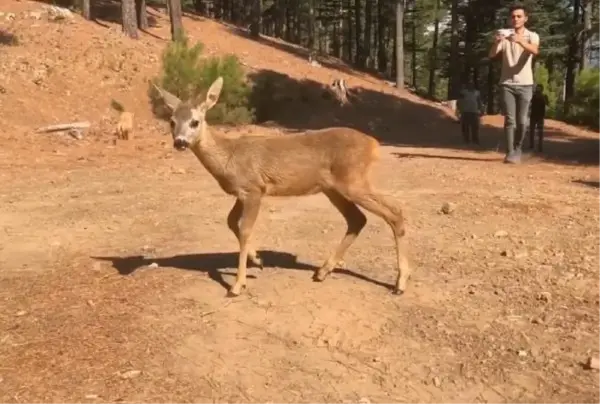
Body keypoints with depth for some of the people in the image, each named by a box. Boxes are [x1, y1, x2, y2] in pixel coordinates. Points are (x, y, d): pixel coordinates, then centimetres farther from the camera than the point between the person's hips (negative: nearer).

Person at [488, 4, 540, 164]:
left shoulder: (532, 36, 3)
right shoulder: (505, 35, 5)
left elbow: (535, 51, -19)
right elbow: (491, 55, -8)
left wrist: (520, 40, -36)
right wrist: (496, 42, -29)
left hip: (525, 84, 0)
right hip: (507, 84, 0)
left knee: (522, 121, 1)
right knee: (510, 120, -7)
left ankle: (518, 150, 19)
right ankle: (510, 153, -7)